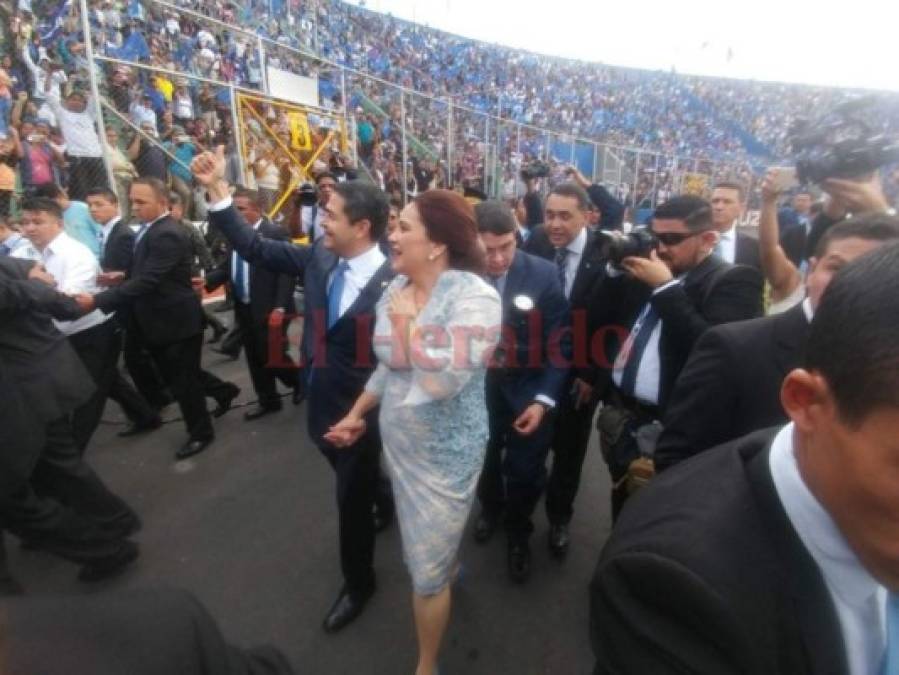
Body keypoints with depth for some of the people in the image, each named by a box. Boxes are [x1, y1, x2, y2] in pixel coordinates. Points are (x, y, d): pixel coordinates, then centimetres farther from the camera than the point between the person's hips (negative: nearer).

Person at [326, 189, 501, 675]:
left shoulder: (474, 296, -23)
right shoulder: (397, 287, -2)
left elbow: (442, 382, -32)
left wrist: (408, 322, -22)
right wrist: (357, 414, 11)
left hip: (444, 453, -6)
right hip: (398, 441, 7)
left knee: (426, 571, 9)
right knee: (425, 547, 29)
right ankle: (449, 570, 62)